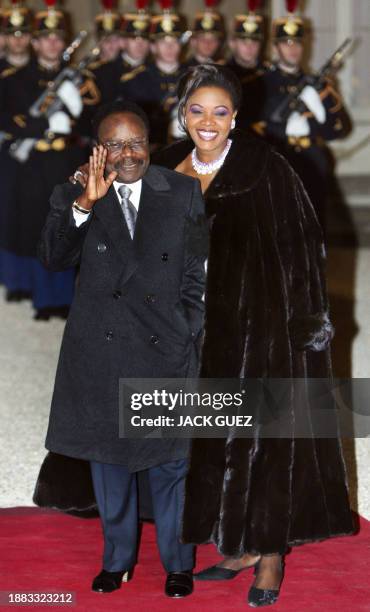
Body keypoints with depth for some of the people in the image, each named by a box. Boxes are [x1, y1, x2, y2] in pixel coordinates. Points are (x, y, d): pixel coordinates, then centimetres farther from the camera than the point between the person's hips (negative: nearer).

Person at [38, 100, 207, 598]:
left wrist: (190, 334, 3)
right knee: (108, 457, 14)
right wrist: (85, 204, -28)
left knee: (170, 461, 7)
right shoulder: (72, 197, -1)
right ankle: (117, 558, 30)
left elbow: (197, 272, 5)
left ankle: (178, 563, 24)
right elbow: (54, 258, -16)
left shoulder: (184, 193, 0)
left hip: (166, 350, -1)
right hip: (101, 350, 1)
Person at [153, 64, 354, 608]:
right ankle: (240, 546, 26)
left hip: (265, 325, -5)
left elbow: (303, 244, -12)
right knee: (218, 438, 12)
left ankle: (271, 553, 15)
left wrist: (308, 320, -14)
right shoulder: (169, 168, 4)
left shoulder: (266, 168, -12)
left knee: (266, 437, 1)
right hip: (208, 332, 5)